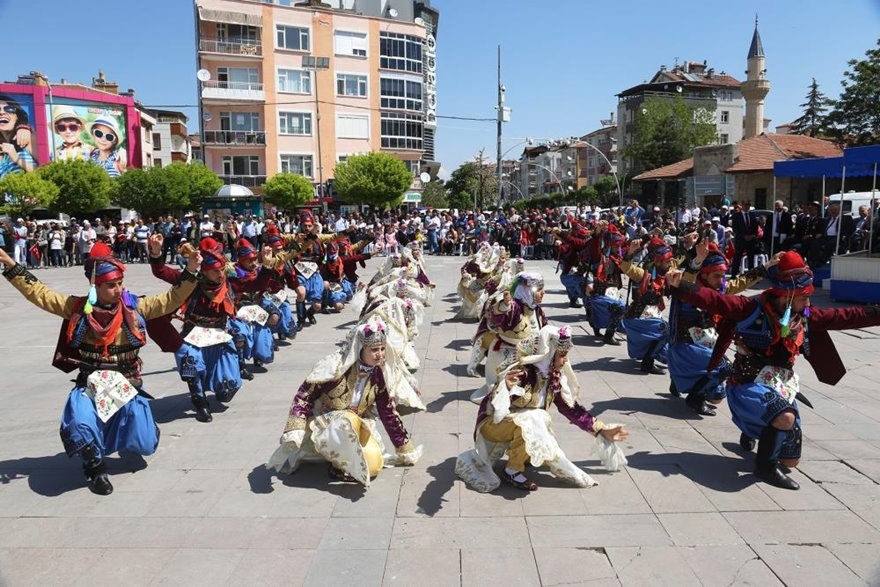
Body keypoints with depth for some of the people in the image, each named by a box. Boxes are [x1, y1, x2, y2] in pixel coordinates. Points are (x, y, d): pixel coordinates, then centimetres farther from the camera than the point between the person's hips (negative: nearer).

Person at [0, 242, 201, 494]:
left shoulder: (135, 306, -4)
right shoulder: (77, 307, -3)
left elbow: (170, 300, -8)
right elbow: (37, 292, 1)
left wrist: (190, 272, -19)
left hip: (126, 383, 1)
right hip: (90, 383, 0)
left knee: (145, 443, 1)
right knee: (81, 427, -30)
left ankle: (120, 433, 41)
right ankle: (95, 467, 3)